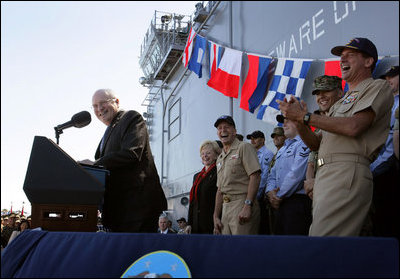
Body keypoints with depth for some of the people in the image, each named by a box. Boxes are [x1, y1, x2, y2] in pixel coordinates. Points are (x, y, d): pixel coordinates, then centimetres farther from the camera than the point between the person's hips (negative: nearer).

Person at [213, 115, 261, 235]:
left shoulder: (244, 147, 0)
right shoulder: (220, 158, 23)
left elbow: (255, 177, -12)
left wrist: (247, 205, -20)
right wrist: (216, 216, 15)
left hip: (242, 203, -7)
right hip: (225, 208, 7)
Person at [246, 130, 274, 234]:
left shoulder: (267, 154, -3)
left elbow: (265, 176, -12)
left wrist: (257, 194, -16)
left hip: (261, 195, -8)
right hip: (253, 196, 8)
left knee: (263, 228, -8)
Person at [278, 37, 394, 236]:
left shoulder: (378, 87, 7)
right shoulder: (343, 101, 32)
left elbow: (353, 127, -12)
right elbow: (318, 145, 26)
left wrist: (305, 116, -6)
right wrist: (297, 120, 10)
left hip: (348, 172, -8)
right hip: (324, 175, 8)